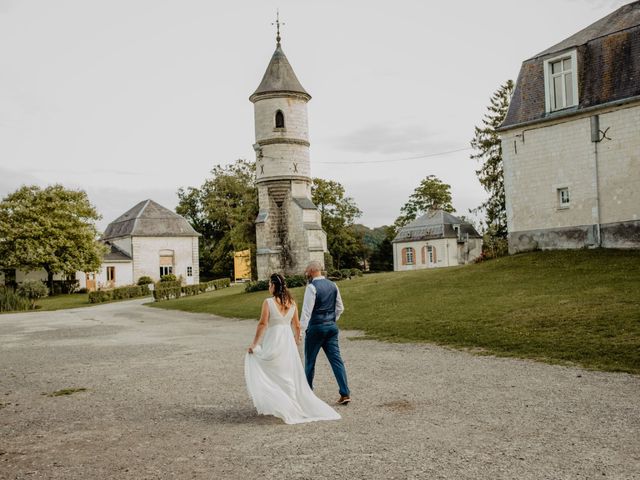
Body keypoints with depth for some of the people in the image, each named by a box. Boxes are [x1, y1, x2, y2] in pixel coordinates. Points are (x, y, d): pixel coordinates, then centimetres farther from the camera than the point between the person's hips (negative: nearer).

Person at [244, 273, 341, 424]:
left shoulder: (268, 302, -12)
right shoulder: (292, 303, 3)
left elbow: (263, 324, -14)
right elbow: (297, 325, 9)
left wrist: (254, 344, -8)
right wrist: (297, 338, 28)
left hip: (273, 341, -5)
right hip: (288, 341, 5)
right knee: (290, 375, 17)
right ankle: (295, 405, 22)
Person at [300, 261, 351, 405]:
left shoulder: (312, 287, -13)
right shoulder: (333, 285, 8)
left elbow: (307, 311, -16)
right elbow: (340, 308, 12)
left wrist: (300, 330, -12)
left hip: (315, 328, -6)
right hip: (331, 327, 6)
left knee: (310, 362, 9)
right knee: (336, 359, 3)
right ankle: (345, 393, -2)